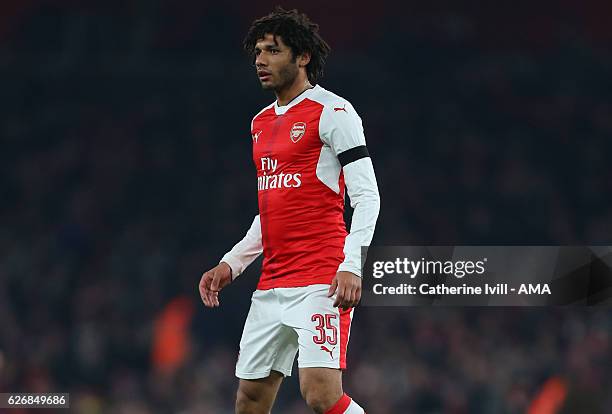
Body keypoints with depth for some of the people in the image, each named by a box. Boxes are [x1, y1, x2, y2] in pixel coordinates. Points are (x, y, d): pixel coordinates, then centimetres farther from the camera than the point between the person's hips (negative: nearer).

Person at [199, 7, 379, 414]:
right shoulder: (261, 122, 19)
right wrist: (230, 265, 19)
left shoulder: (332, 112, -5)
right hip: (272, 285, 8)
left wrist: (351, 265, -22)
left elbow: (367, 197, -11)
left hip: (320, 283, -8)